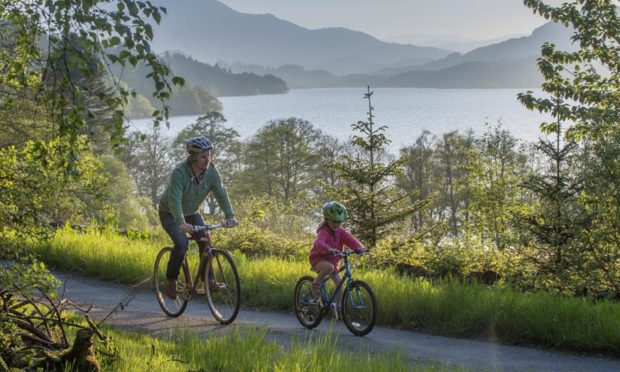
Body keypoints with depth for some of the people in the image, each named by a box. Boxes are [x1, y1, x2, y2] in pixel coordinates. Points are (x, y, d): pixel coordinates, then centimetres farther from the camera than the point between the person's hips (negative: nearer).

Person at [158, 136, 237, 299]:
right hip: (170, 213, -5)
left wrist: (230, 216, -39)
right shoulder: (179, 171, -32)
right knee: (182, 243, -25)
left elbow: (221, 193, -23)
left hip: (191, 213, 5)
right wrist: (181, 223, -55)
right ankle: (171, 280, -6)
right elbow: (175, 199, -41)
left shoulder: (211, 171, -17)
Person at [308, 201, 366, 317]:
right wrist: (329, 249, -66)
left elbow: (351, 240, -20)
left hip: (333, 260, 7)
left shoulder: (341, 232, -6)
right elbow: (319, 243, -45)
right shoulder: (323, 232, -25)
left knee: (339, 282, -5)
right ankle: (315, 283, -16)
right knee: (329, 267, -38)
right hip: (318, 260, -7)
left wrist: (360, 247, -42)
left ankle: (338, 307, 7)